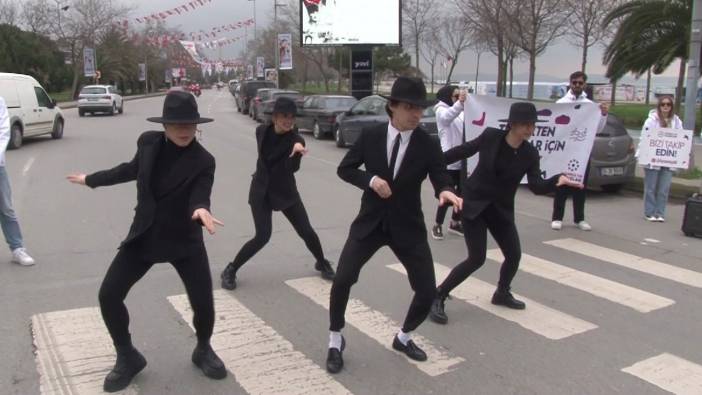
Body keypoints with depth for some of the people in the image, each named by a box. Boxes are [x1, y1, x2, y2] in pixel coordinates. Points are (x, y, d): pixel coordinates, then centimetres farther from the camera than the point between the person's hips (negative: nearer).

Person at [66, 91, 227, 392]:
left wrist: (201, 211, -49)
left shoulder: (203, 161, -14)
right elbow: (132, 169, 15)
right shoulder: (148, 142, -4)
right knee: (109, 295, -4)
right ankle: (128, 357, 19)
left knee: (203, 303, -7)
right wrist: (91, 179, 27)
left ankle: (203, 351, 26)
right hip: (144, 237, 3)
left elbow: (199, 198, -24)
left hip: (184, 240, -3)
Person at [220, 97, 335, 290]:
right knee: (262, 236, -13)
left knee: (307, 232, 1)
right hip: (261, 190, 0)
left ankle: (322, 263, 29)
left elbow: (293, 168, -30)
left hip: (285, 191, 1)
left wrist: (297, 152, -46)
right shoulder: (262, 131, -7)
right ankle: (230, 270, 5)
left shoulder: (296, 139, -14)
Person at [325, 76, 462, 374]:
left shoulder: (428, 145, -7)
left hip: (408, 226, 1)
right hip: (370, 221, 0)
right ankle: (336, 341, 15)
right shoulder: (370, 136, -5)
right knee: (342, 280, -10)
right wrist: (370, 179, -16)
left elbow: (440, 177, -11)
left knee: (427, 291, 1)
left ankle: (403, 337, 31)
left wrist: (446, 191, -35)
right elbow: (344, 169, 3)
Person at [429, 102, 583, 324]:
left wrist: (557, 180, -33)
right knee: (477, 258, -13)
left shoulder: (530, 154, -5)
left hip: (501, 209, 5)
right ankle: (438, 297, 0)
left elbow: (537, 187, -13)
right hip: (474, 202, -5)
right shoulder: (491, 136, -14)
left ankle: (502, 293, 36)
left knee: (514, 255, 6)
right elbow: (464, 151, -2)